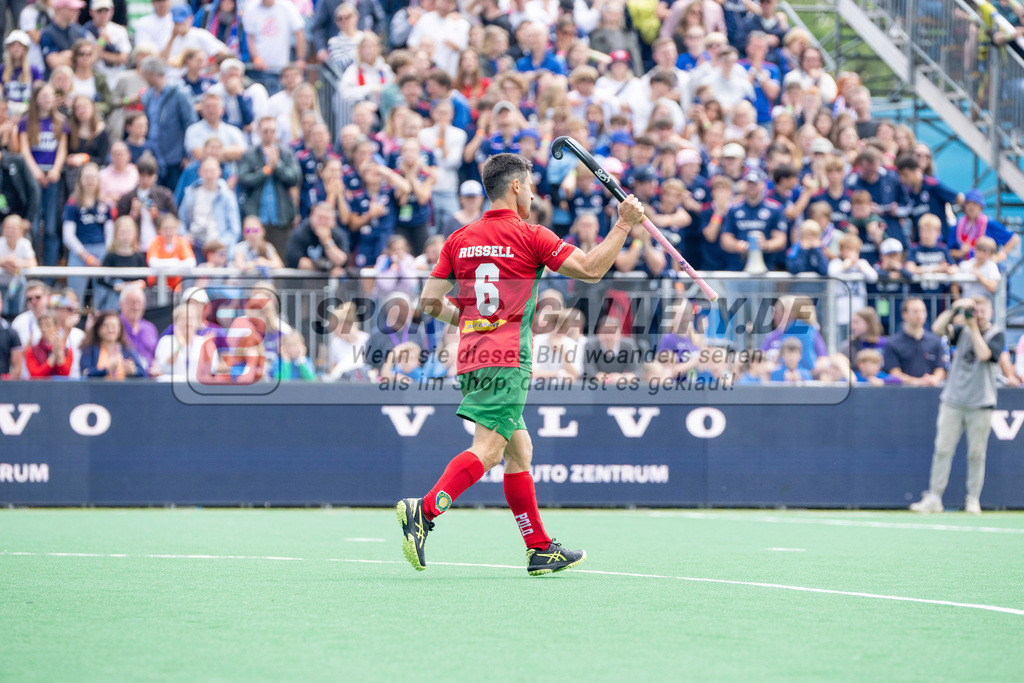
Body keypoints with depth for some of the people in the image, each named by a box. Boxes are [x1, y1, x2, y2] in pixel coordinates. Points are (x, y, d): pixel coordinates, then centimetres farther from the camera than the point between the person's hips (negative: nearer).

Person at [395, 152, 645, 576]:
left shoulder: (459, 240, 12)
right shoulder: (530, 237, -4)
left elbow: (430, 302, 9)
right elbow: (591, 270, -5)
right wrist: (624, 224, 2)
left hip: (471, 357, 7)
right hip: (506, 360, -7)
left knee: (519, 449, 12)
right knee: (488, 449, -14)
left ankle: (540, 549, 13)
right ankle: (424, 509, -31)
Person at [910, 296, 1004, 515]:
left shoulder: (996, 335, 1)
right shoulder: (962, 331, 9)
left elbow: (984, 354, -16)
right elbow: (938, 328, -7)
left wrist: (974, 327, -10)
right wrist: (955, 308, -17)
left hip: (980, 405, -2)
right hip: (952, 402, 2)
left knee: (976, 454, 0)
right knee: (943, 449, -3)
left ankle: (973, 499, 11)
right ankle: (933, 498, -1)